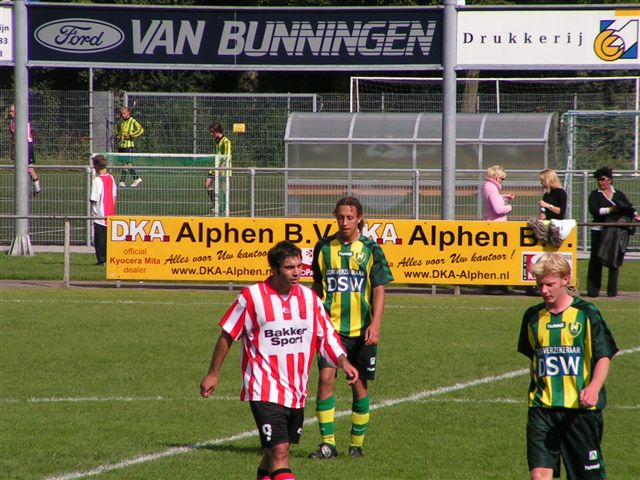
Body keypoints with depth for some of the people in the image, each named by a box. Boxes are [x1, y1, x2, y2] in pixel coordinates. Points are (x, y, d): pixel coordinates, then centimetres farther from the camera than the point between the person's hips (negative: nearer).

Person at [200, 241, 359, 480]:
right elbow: (227, 335, 1)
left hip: (296, 393, 6)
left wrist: (343, 362, -6)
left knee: (276, 451, 16)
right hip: (265, 391, -6)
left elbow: (326, 335, 11)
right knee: (279, 451, -16)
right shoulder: (252, 297, -9)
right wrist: (213, 374, 7)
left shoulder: (309, 297, 4)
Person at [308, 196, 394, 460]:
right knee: (325, 378, -13)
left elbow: (379, 290, -1)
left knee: (359, 385, 5)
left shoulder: (370, 249, 0)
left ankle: (357, 444, 18)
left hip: (361, 329, -1)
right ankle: (328, 443, -9)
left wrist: (375, 325, -12)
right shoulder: (324, 248, 5)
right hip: (331, 327, 1)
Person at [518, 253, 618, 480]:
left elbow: (603, 357, -6)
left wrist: (593, 388, -23)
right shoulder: (533, 317, 9)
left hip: (581, 408, -3)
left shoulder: (586, 314, -3)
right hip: (542, 409, 3)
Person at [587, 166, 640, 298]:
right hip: (599, 231, -2)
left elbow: (628, 208, 6)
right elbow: (593, 210, -8)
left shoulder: (619, 195, 14)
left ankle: (612, 290, 9)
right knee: (596, 260, -6)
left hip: (616, 231, 2)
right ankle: (593, 290, -5)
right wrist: (610, 210, -18)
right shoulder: (595, 195, 7)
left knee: (615, 261, 3)